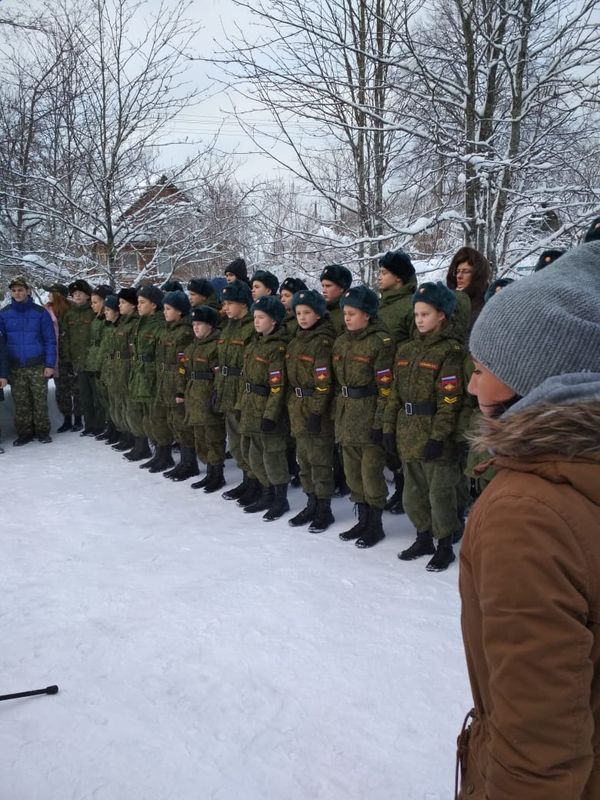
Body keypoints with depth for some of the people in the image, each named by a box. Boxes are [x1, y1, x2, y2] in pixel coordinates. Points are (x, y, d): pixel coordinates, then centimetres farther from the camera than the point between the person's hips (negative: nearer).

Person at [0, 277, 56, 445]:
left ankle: (43, 431, 15)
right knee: (21, 403, 6)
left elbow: (50, 340, -1)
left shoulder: (40, 312, -2)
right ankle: (24, 433, 16)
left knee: (40, 401, 3)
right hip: (15, 368, 2)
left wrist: (50, 365, -8)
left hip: (37, 366, -2)